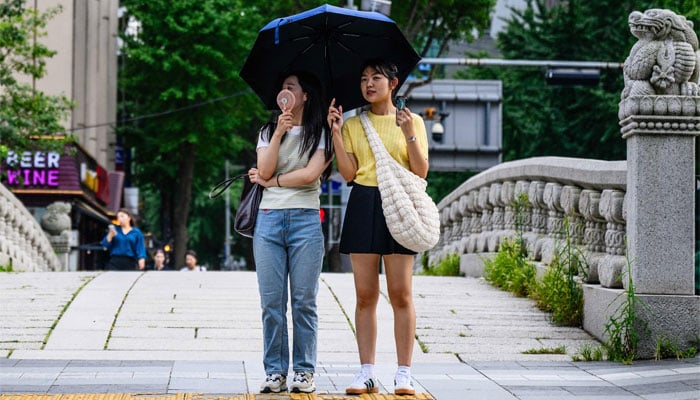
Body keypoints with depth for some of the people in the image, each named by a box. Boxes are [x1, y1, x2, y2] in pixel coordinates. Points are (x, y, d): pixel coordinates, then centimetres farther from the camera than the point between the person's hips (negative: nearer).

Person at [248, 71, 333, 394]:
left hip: (305, 220, -3)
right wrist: (279, 132, -7)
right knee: (271, 302, 0)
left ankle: (304, 371, 4)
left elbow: (310, 174, -9)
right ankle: (275, 372, 5)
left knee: (304, 301, -2)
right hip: (269, 219, 3)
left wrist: (270, 181, -1)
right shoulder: (268, 132, 16)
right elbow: (265, 170, 0)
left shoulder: (321, 134, 5)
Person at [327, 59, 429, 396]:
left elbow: (421, 172, 0)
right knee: (365, 294, 1)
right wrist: (336, 132, -2)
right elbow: (348, 173, 3)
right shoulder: (353, 125, 13)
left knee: (401, 294, -5)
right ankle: (367, 373, 3)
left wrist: (410, 135, -12)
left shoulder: (412, 122, 8)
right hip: (363, 206, 2)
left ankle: (404, 374, -1)